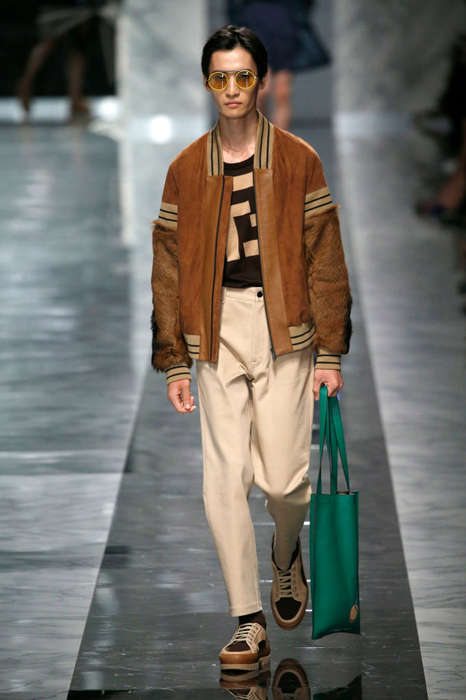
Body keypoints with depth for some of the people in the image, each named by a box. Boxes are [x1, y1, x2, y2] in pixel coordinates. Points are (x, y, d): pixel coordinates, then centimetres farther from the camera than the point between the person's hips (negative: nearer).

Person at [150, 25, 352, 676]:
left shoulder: (298, 161, 2)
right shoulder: (186, 170, 6)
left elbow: (325, 261, 2)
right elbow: (169, 270, 9)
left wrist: (330, 353, -1)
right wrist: (175, 360, 5)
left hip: (284, 328, -1)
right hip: (218, 327, 1)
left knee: (285, 479, -3)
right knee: (225, 476, -7)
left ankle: (287, 556, 32)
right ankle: (249, 622, 0)